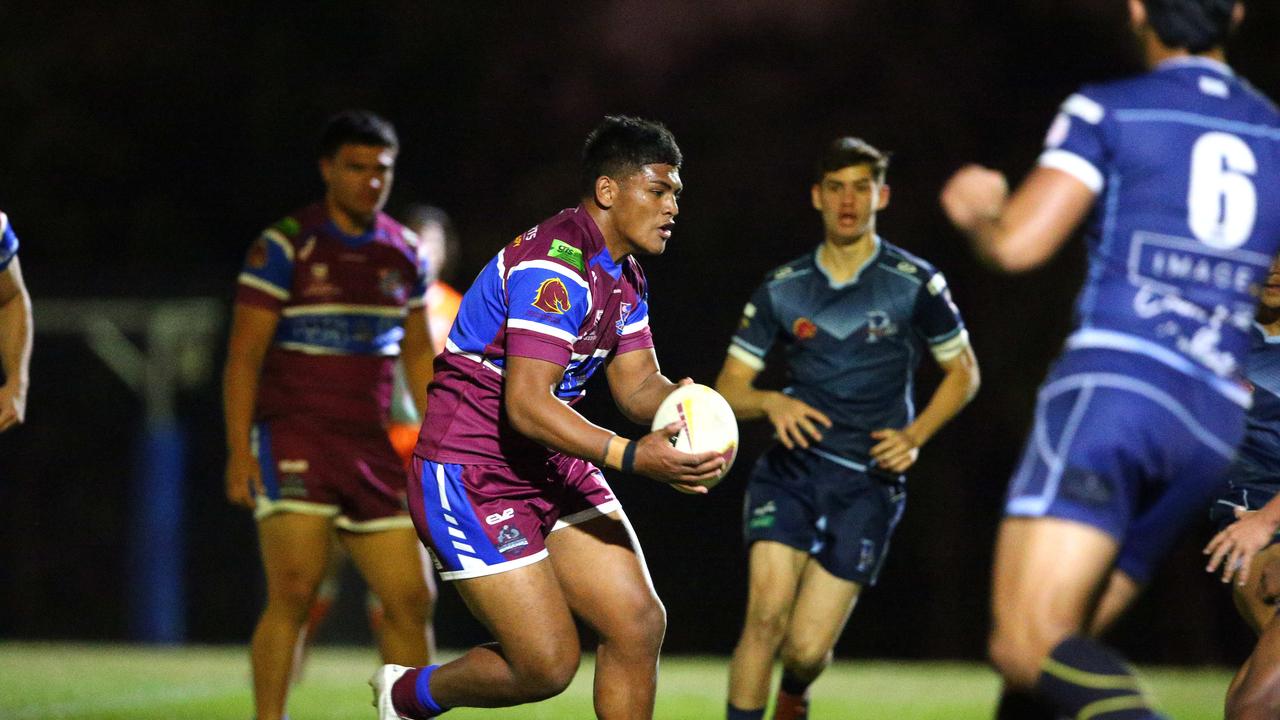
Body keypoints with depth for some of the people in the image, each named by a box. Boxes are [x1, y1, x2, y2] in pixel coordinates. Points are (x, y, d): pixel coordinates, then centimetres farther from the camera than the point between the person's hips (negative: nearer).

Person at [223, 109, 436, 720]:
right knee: (294, 592, -16)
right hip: (292, 438, -5)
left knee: (411, 600, 0)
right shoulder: (284, 246, -6)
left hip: (370, 446, 5)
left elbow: (418, 355, 20)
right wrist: (239, 450, -15)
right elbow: (243, 355, -7)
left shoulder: (402, 253, 10)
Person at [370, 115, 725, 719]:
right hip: (471, 480, -10)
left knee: (639, 624, -2)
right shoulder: (555, 266, -23)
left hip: (555, 469, 10)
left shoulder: (624, 277, 10)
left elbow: (636, 384, 9)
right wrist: (632, 456, -38)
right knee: (548, 665, -9)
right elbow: (526, 404, -29)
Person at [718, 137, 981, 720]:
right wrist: (770, 403, -14)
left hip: (869, 481, -2)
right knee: (767, 612, -21)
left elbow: (963, 372, 10)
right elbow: (728, 389, 8)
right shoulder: (782, 289, 5)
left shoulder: (915, 284, -1)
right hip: (791, 469, 2)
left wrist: (915, 436, -5)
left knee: (807, 647, -6)